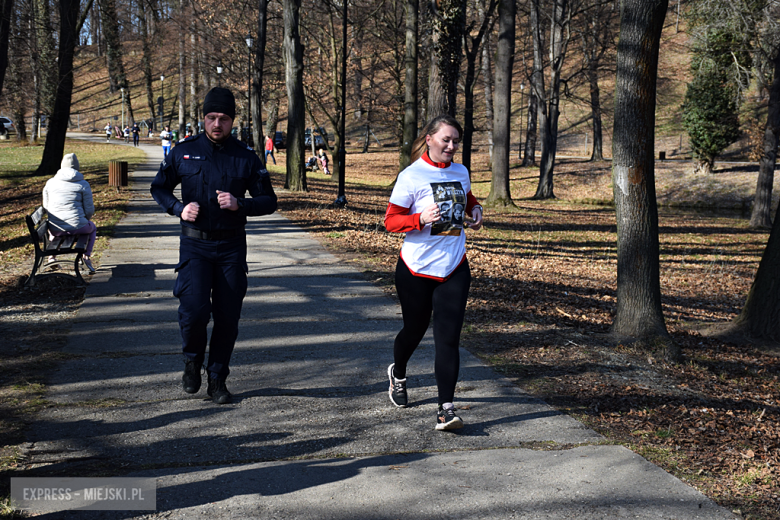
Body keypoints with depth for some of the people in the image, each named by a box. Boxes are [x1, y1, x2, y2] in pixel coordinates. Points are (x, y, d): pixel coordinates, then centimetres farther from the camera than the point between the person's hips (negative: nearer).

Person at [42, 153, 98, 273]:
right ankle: (86, 256, 17)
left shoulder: (50, 183, 5)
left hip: (56, 230, 3)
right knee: (92, 227, 34)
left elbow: (46, 206, 13)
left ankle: (51, 256, 32)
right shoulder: (83, 184, -3)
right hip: (77, 227, -3)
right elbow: (89, 210, -2)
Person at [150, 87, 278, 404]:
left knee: (227, 316, 3)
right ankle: (192, 360, 16)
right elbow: (159, 187, 13)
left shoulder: (246, 158, 2)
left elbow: (269, 201, 4)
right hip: (194, 245, -1)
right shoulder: (185, 152, 3)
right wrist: (179, 208, -7)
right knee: (194, 309, -15)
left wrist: (240, 204, -15)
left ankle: (217, 379, 20)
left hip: (231, 247, 1)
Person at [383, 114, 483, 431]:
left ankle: (446, 410, -9)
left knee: (448, 337, -8)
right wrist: (421, 218, -26)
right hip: (416, 268, -3)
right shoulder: (411, 176, -10)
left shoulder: (460, 172, 7)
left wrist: (475, 210, 6)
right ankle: (398, 373, 47)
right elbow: (390, 221, -9)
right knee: (415, 328, 14)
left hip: (454, 268, 3)